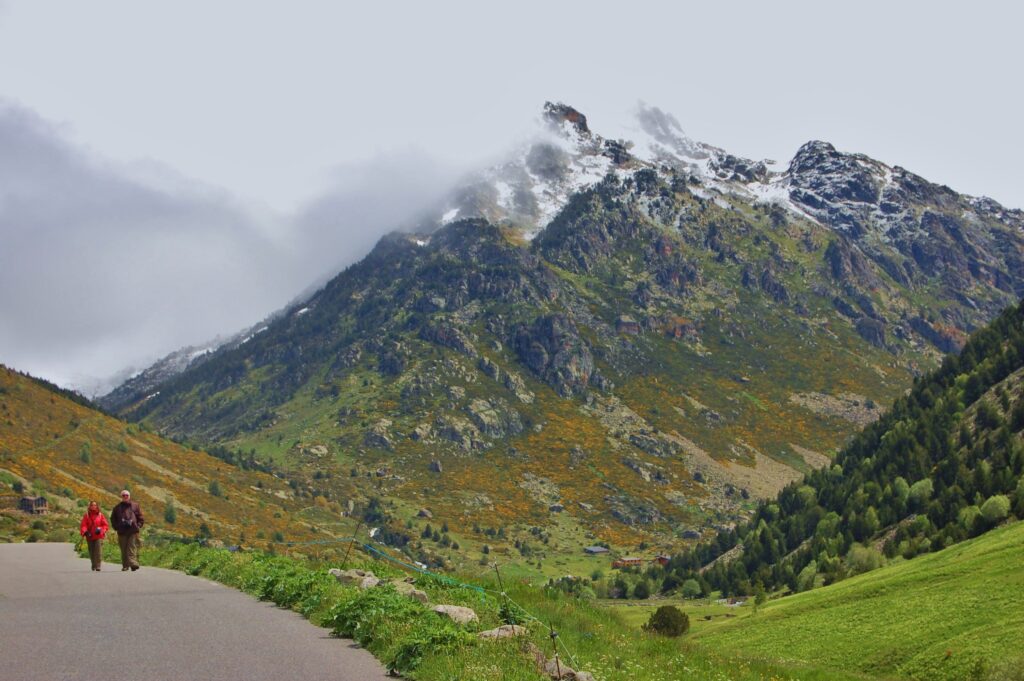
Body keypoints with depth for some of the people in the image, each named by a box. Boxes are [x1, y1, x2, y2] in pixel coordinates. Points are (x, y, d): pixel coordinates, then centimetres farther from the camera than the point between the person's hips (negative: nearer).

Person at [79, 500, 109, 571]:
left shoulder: (100, 515, 6)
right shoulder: (86, 516, 8)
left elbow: (105, 525, 6)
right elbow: (84, 525, 0)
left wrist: (101, 530, -13)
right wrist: (85, 532, -18)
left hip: (99, 536, -2)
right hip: (90, 536, 2)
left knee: (98, 551, -15)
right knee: (91, 552, 9)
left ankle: (98, 566, -17)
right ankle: (93, 565, 27)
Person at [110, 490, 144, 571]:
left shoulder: (135, 505, 10)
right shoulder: (117, 508, 12)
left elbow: (141, 518, 12)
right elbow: (113, 519, 17)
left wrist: (138, 526, 0)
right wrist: (116, 527, 3)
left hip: (133, 531, -2)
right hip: (122, 532, 2)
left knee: (132, 548, -13)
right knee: (124, 550, 4)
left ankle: (133, 563, -25)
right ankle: (125, 566, 10)